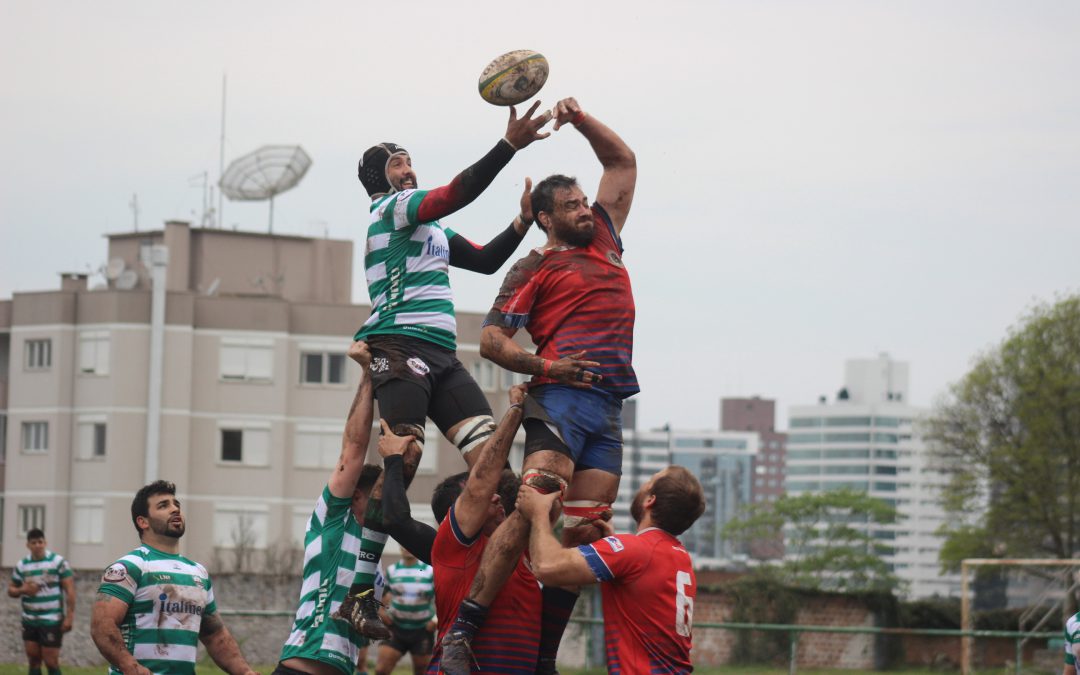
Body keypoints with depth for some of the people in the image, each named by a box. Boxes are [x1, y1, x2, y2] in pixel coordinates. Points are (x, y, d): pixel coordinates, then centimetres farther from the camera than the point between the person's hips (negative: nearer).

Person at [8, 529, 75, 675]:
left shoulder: (58, 562, -5)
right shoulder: (21, 565, 7)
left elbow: (70, 589, -6)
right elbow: (11, 589, 15)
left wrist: (69, 616, -13)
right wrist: (22, 590, -8)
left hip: (52, 621, -4)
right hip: (29, 621, 4)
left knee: (51, 663, -5)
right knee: (33, 661, 6)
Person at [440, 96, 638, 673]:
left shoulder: (604, 240, 23)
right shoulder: (535, 268, 5)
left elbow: (622, 161, 31)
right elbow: (491, 341, -1)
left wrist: (580, 119, 20)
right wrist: (546, 367, -14)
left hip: (609, 409, 6)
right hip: (562, 401, -6)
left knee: (583, 532, -2)